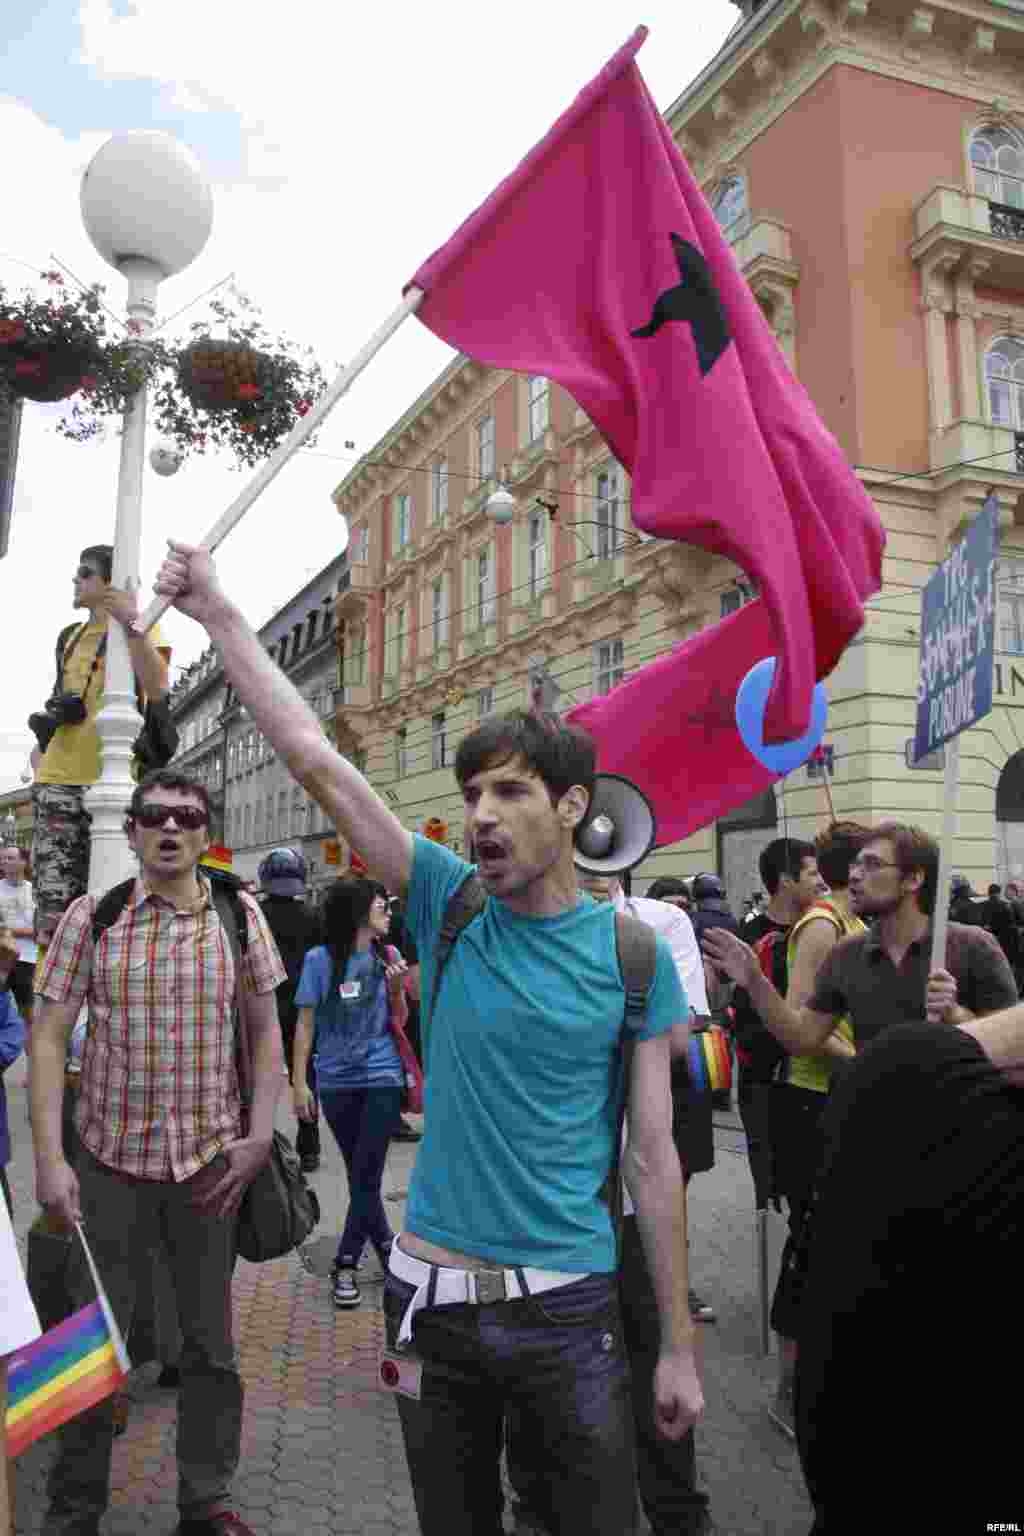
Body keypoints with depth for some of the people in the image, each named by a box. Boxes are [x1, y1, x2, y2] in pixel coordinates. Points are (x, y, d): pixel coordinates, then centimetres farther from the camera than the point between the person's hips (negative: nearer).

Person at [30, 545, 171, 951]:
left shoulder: (139, 627, 3)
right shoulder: (71, 636, 23)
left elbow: (157, 689, -14)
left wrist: (132, 625, -22)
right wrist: (42, 743, 17)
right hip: (57, 777, 6)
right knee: (53, 906, 0)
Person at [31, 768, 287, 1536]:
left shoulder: (240, 916, -1)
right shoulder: (90, 917, -4)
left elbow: (266, 1031, 4)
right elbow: (49, 1038, -4)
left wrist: (259, 1136, -3)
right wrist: (48, 1158, -10)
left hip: (211, 1161, 1)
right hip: (109, 1160, -1)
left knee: (212, 1344, 13)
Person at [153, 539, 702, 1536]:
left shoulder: (630, 951, -8)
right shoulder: (449, 905, -5)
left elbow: (653, 1156, -3)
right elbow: (310, 754, -8)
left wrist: (678, 1345, -1)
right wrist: (218, 612, -8)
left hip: (569, 1304, -1)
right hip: (432, 1295, 2)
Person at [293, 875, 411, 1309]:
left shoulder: (388, 956, -1)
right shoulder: (320, 959, -8)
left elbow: (398, 1022, 6)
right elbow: (305, 1024, -3)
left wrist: (396, 988, -13)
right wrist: (298, 1082, -5)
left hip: (382, 1078, 1)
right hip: (336, 1081, -1)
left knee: (367, 1175, 0)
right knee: (359, 1175, 11)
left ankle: (345, 1263, 13)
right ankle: (387, 1245, 30)